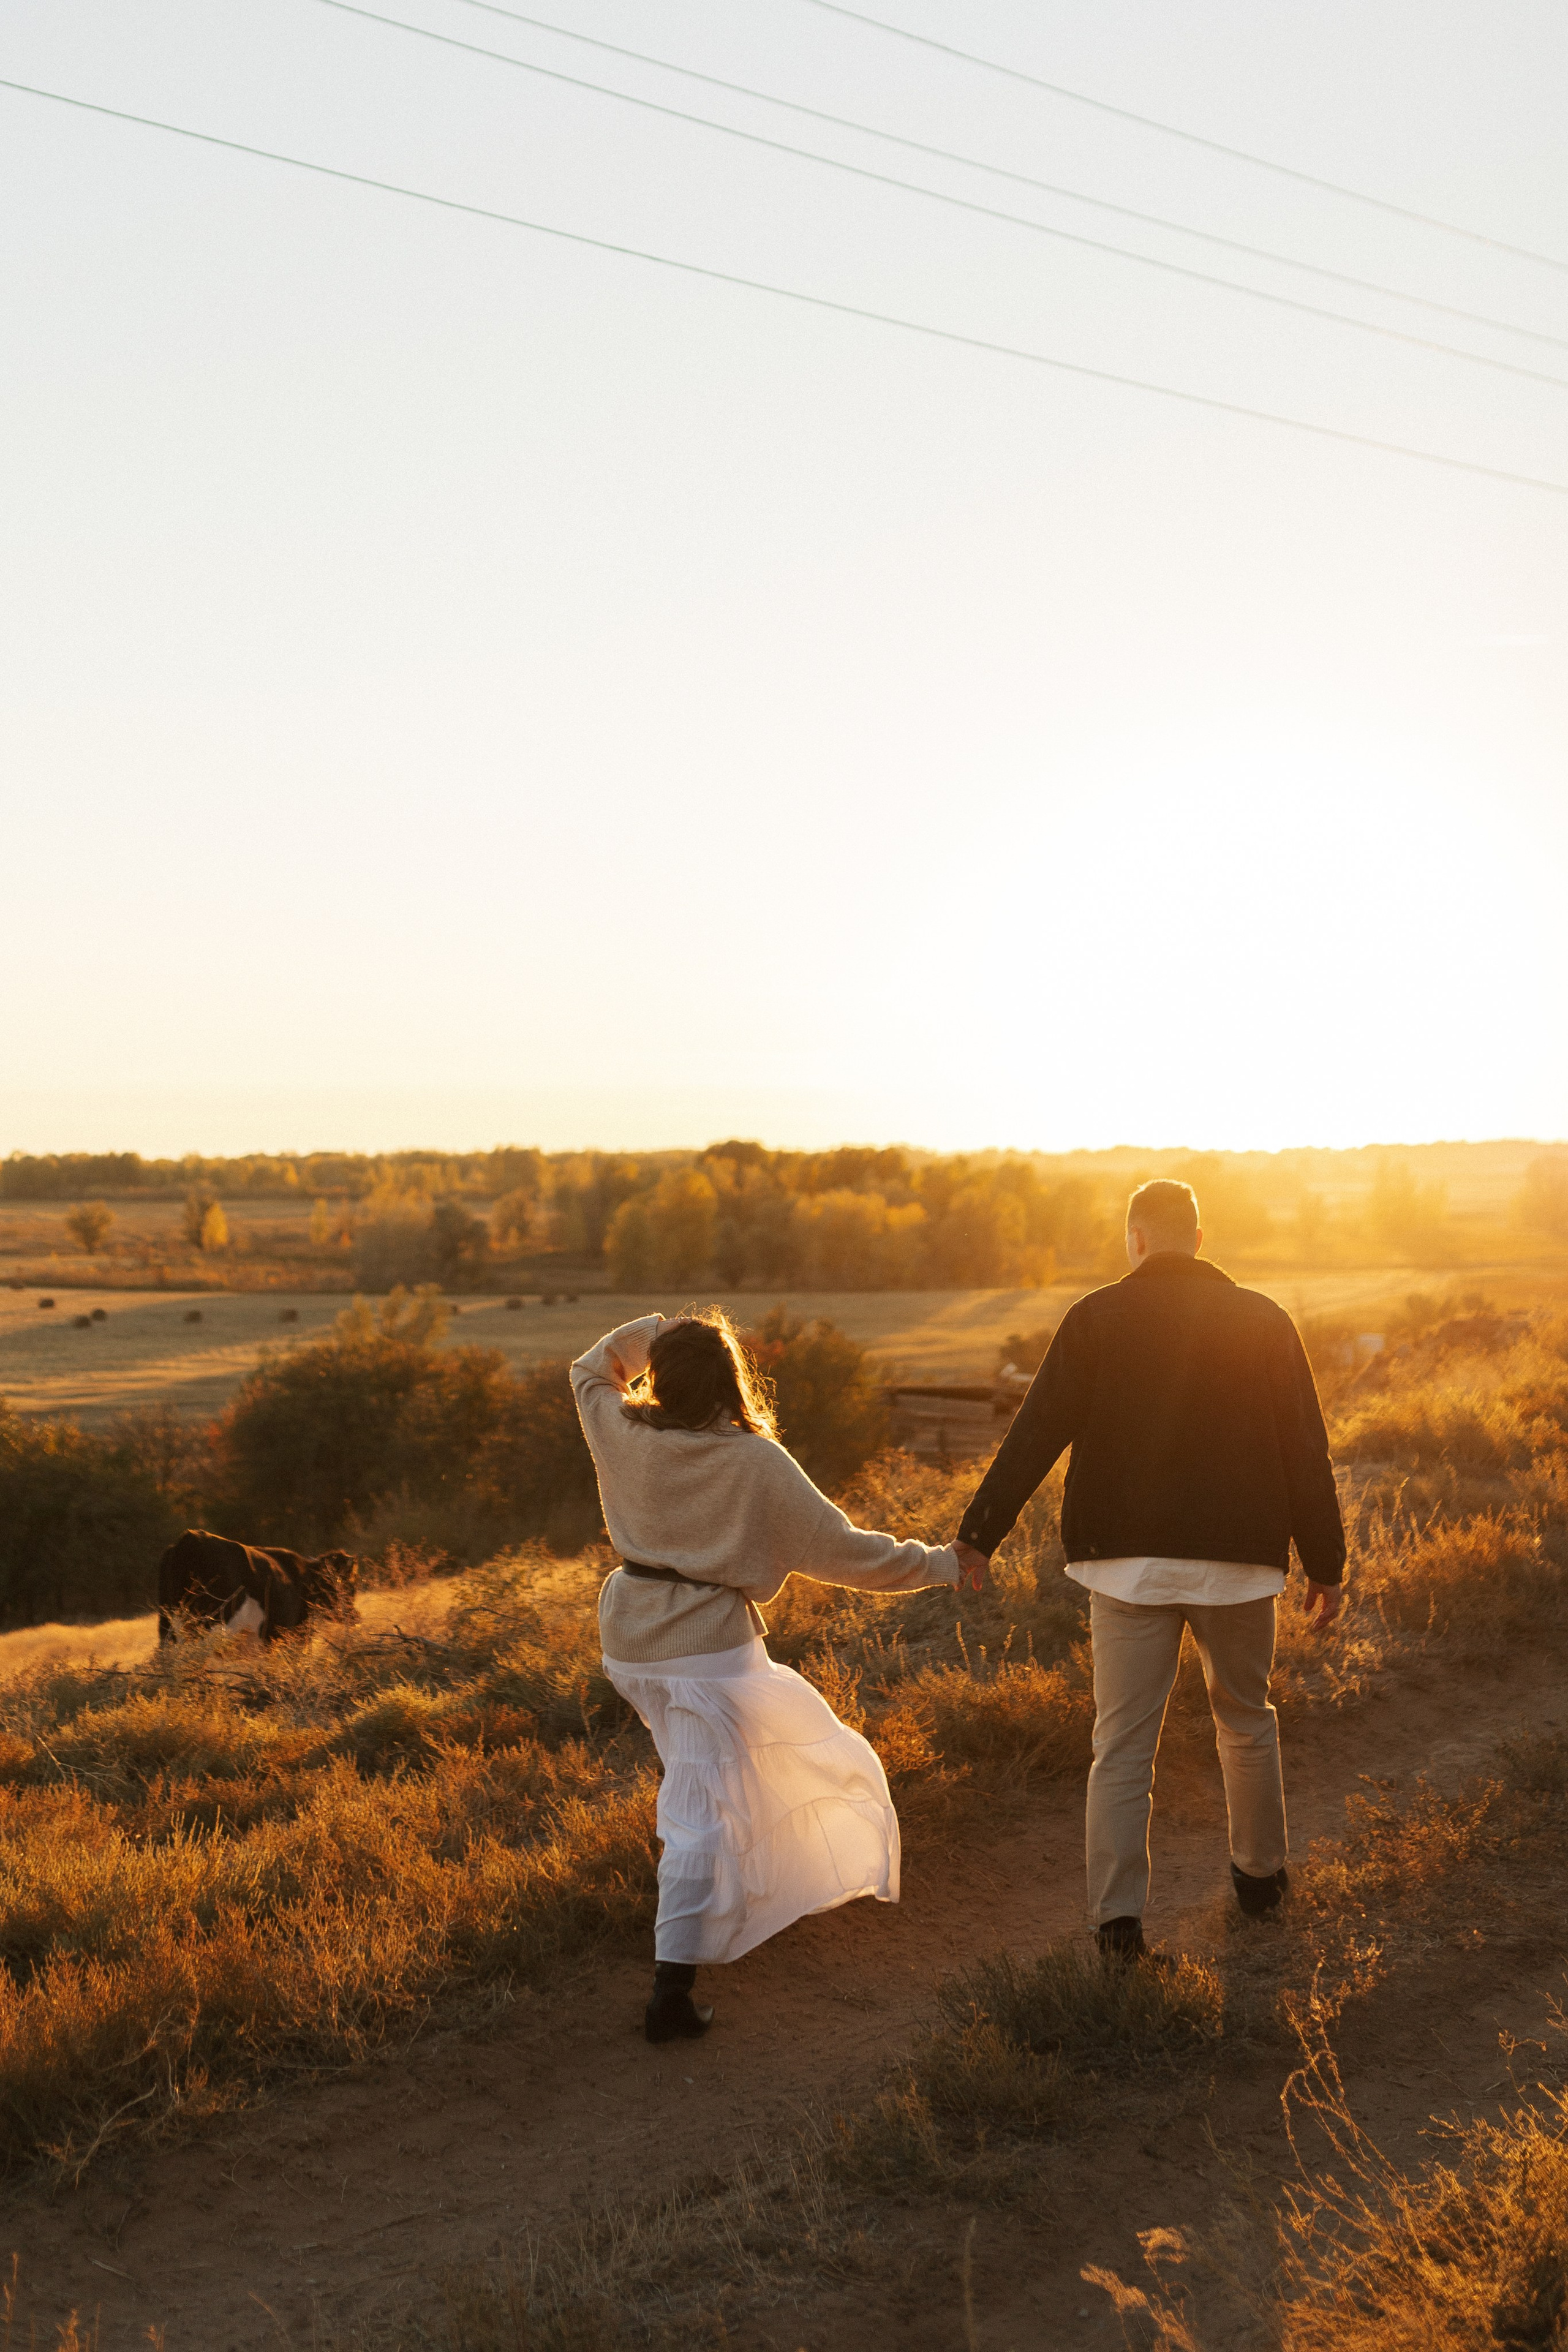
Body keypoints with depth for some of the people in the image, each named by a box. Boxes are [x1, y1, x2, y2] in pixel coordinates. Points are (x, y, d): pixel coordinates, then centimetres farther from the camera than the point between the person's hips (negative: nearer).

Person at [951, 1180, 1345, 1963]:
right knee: (1246, 1718, 22)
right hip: (1238, 1561, 2)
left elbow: (1035, 1435, -7)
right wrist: (1325, 1566, 9)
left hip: (1129, 1565, -1)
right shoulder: (1262, 1321, 3)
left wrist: (977, 1535, -4)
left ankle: (1118, 1915, -4)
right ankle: (1260, 1874, 34)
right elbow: (1305, 1454, 3)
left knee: (1122, 1744, 3)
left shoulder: (1095, 1320, -1)